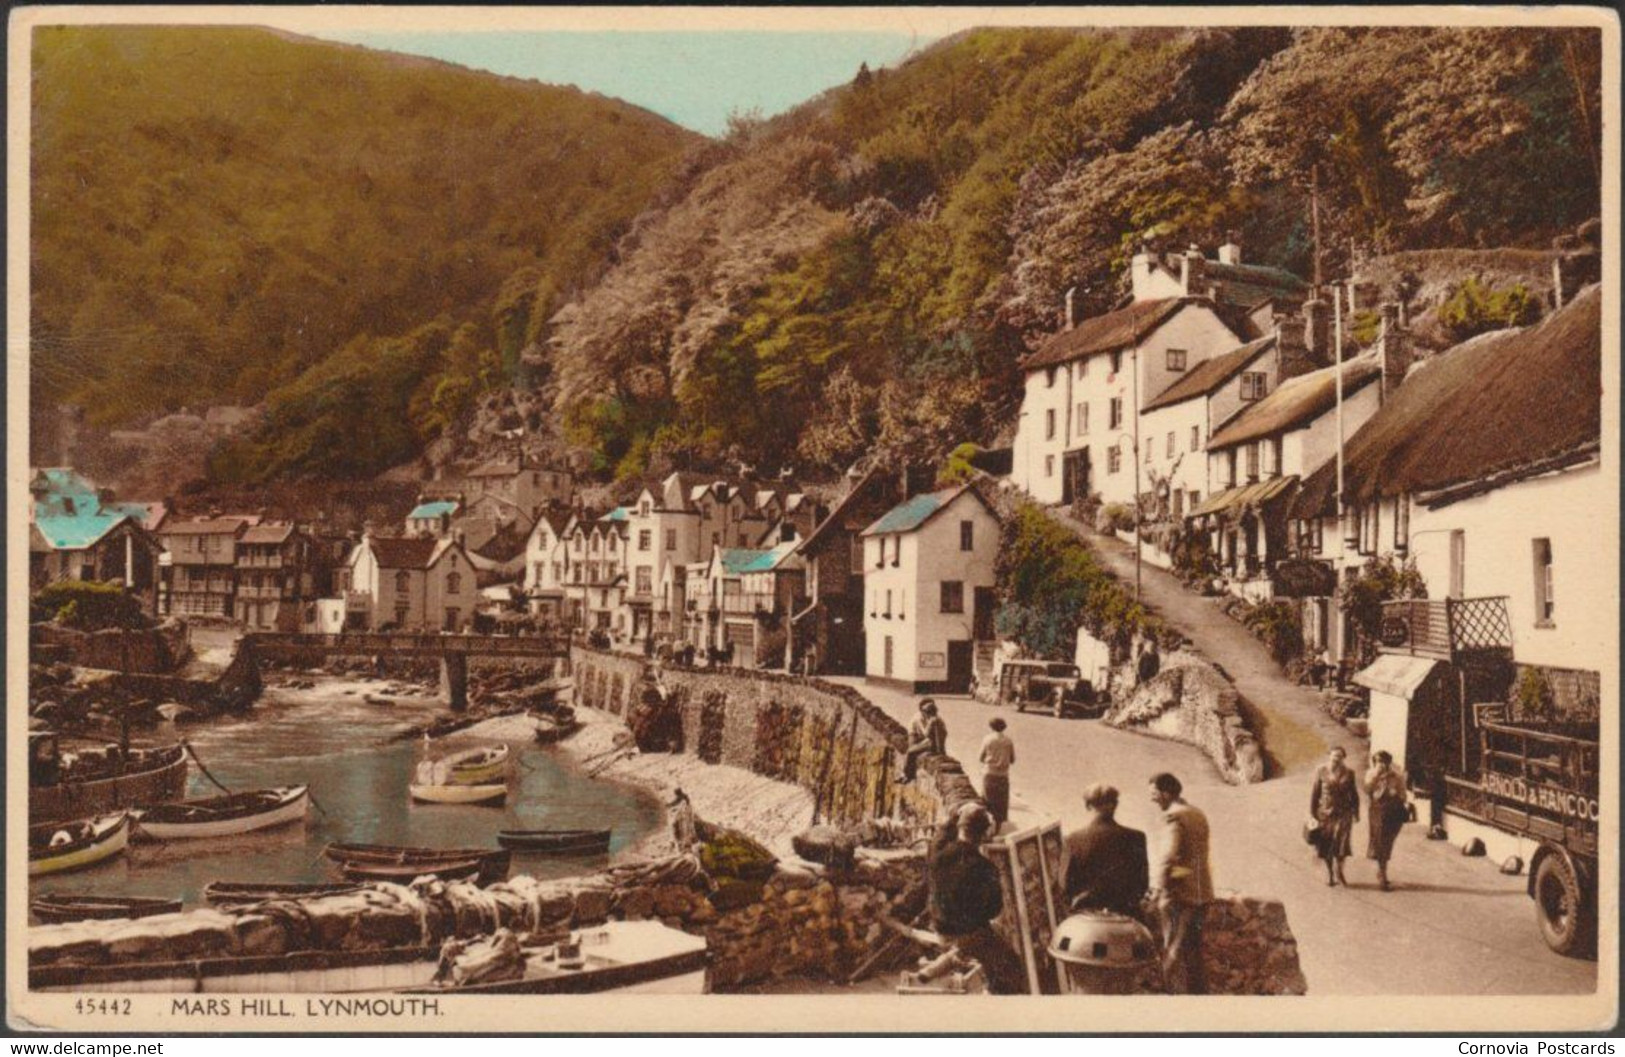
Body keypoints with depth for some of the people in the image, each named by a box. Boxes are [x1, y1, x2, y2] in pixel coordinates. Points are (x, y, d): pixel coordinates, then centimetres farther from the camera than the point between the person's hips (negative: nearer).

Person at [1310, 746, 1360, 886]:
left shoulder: (1348, 773, -3)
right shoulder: (1321, 771, -6)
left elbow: (1354, 794, 6)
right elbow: (1315, 793, -2)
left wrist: (1356, 812, 5)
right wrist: (1312, 812, -2)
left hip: (1343, 813, 0)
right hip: (1325, 812, 0)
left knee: (1341, 842, -3)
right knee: (1326, 843, 7)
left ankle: (1339, 872, 18)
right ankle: (1329, 873, 25)